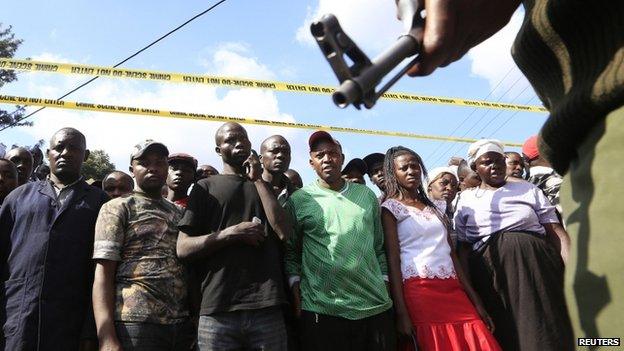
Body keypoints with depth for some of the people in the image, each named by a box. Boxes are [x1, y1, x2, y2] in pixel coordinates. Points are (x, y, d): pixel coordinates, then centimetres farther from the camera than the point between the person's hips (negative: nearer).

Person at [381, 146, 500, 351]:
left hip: (453, 291, 5)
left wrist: (476, 302, 8)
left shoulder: (436, 206, 17)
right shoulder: (391, 207, 2)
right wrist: (401, 313, -14)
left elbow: (450, 253, 14)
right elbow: (393, 260, -7)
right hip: (418, 293, -5)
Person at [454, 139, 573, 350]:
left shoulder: (527, 189, 12)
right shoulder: (466, 201, 11)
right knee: (509, 334, 2)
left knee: (549, 330, -3)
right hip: (491, 274, 0)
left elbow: (556, 232, 4)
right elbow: (462, 248, 8)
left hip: (537, 264, 1)